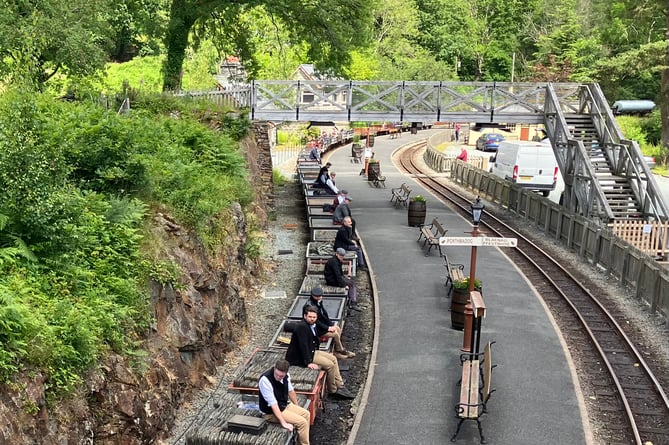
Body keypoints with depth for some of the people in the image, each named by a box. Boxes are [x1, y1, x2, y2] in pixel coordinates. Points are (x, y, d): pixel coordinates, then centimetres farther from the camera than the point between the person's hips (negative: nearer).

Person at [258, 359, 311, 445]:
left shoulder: (286, 375, -11)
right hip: (272, 412, -8)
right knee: (302, 422, -15)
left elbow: (290, 390, 8)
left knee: (306, 414, 9)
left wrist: (297, 408, 16)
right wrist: (283, 423, -31)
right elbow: (273, 404, -31)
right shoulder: (265, 380, -32)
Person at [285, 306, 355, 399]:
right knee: (330, 365, -15)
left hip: (311, 352, 11)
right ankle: (333, 390, 2)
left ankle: (340, 386, 12)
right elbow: (303, 345, -28)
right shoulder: (301, 326, -24)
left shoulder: (312, 325, 6)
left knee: (333, 359, 10)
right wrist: (309, 362, -30)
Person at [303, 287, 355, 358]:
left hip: (322, 324, 9)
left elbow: (324, 314, 8)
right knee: (335, 334, -14)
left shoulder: (318, 302, -1)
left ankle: (337, 350, 6)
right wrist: (328, 328, -19)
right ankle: (341, 350, 7)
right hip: (316, 330, -9)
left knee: (338, 329, 3)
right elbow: (316, 322, -25)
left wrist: (331, 324, -2)